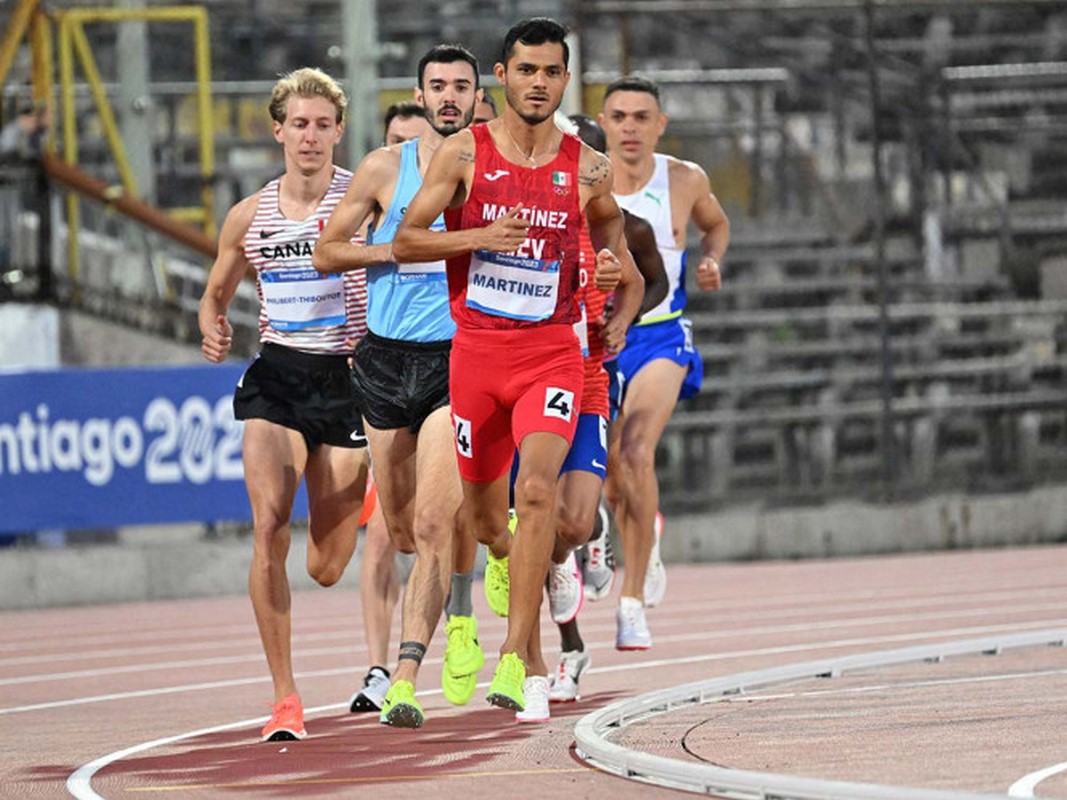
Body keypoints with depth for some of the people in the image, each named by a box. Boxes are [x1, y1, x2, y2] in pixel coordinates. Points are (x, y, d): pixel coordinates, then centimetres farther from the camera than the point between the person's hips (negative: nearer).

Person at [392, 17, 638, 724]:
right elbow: (404, 242, -1)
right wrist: (479, 236, -17)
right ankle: (534, 654, 38)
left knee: (537, 488, -23)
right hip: (476, 347, 1)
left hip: (551, 352, -1)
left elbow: (612, 235, 21)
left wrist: (615, 268, -2)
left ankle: (516, 659, -24)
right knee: (480, 517, 9)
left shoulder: (588, 169, 3)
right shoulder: (463, 154, -1)